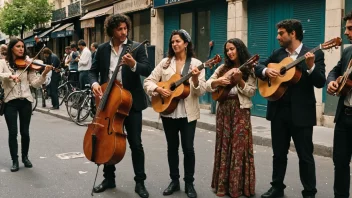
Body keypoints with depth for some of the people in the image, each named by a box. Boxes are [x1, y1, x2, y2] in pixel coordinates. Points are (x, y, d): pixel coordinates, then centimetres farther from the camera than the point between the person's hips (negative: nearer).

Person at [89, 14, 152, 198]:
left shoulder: (137, 47, -4)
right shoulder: (102, 49, 6)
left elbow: (148, 70, -14)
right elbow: (93, 70, 11)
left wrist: (134, 64, -33)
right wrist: (94, 83, -11)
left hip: (131, 102, -3)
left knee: (135, 143, 0)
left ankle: (140, 182, 12)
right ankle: (109, 178, 29)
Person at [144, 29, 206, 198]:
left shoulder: (196, 63, -3)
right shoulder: (165, 62, 4)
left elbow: (201, 91, -8)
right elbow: (148, 81, 4)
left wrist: (195, 79, -27)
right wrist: (158, 89, -14)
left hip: (188, 113, -2)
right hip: (168, 112, 3)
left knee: (188, 148, 0)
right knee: (172, 146, 11)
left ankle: (189, 183, 16)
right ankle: (174, 180, 25)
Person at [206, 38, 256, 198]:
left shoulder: (249, 69, 0)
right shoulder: (223, 68, 10)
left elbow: (251, 92, -7)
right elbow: (207, 85, 5)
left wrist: (240, 80, -20)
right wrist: (218, 81, -14)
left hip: (240, 110, -4)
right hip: (224, 109, 4)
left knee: (239, 147, -3)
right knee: (223, 146, 7)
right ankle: (223, 184, 16)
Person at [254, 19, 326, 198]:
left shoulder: (315, 54, -5)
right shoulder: (277, 54, 9)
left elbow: (320, 82, -13)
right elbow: (258, 67, 12)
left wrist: (311, 66, -30)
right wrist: (266, 71, -9)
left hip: (301, 112, -4)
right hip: (278, 110, 5)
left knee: (305, 155, 4)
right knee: (279, 153, 14)